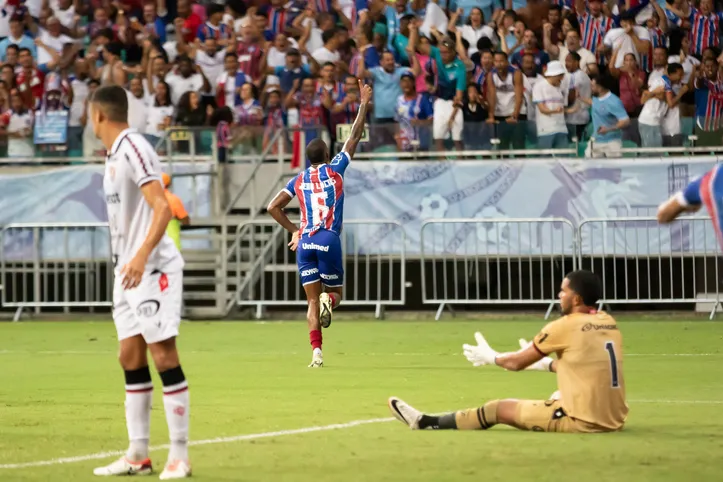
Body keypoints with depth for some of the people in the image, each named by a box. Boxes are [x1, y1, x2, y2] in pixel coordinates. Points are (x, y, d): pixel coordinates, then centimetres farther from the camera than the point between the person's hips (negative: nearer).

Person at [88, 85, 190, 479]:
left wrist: (141, 255, -31)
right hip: (128, 270, 10)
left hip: (152, 268, -10)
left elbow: (162, 207, -22)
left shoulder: (134, 148, -14)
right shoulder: (114, 155, 15)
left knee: (164, 357, -8)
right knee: (131, 359, 8)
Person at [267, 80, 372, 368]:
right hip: (329, 240, -3)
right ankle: (328, 301, -27)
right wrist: (364, 104, 16)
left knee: (312, 301, 5)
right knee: (334, 292, 12)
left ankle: (316, 351, -10)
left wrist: (293, 231, 19)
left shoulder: (299, 180, 12)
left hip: (305, 242, 3)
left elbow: (273, 207, 10)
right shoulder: (334, 170, 5)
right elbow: (355, 137, 9)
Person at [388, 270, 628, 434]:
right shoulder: (609, 323, 9)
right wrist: (543, 363, 36)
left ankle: (426, 422, 20)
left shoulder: (566, 326, -9)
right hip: (614, 418, 6)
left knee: (498, 409, 8)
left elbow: (517, 363, 4)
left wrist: (491, 358, 24)